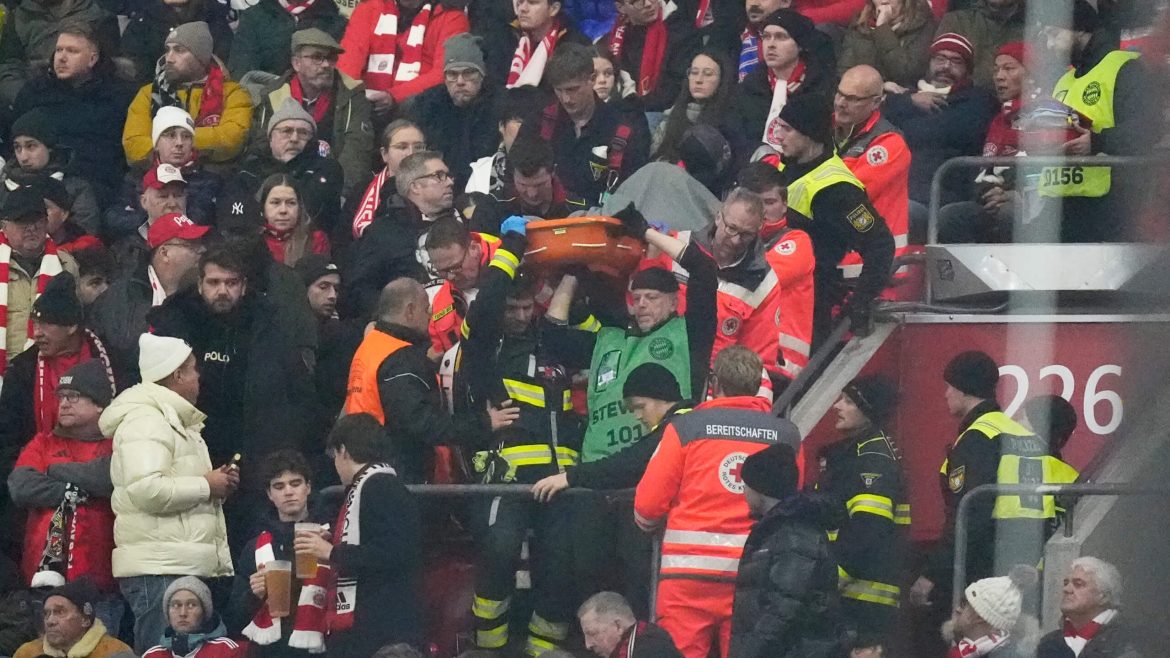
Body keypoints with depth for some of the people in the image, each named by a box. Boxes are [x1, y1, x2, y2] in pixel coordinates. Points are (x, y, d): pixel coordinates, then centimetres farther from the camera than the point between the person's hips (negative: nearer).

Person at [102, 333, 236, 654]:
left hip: (187, 567, 10)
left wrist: (218, 484, 14)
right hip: (159, 570, -10)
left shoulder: (176, 420, 24)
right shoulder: (144, 420, -10)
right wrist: (206, 486, -12)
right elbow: (147, 489, -23)